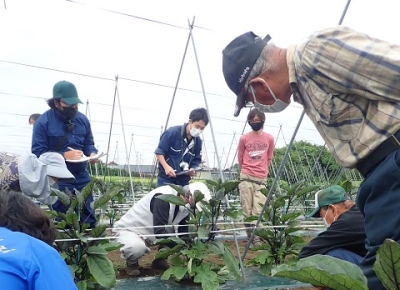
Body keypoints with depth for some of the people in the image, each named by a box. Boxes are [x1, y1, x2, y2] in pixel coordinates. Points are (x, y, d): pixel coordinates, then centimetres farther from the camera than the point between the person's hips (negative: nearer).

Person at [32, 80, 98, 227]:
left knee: (88, 216, 12)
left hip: (82, 176, 5)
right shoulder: (43, 122, -10)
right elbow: (38, 153, -13)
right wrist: (64, 155, -24)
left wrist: (92, 153, -9)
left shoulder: (82, 119, 6)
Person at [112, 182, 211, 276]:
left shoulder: (186, 206, -7)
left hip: (151, 233, 7)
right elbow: (159, 231, -36)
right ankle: (132, 263, -3)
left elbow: (183, 233, -3)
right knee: (137, 248, -38)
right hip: (129, 229, -7)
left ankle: (160, 260, 9)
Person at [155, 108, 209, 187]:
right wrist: (166, 167, -24)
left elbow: (196, 160, 11)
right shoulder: (172, 132, -14)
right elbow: (159, 151, -9)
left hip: (184, 180, 5)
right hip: (166, 177, -5)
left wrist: (192, 169, -12)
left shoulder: (198, 141, 2)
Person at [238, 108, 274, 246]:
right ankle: (251, 237, 13)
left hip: (262, 179, 1)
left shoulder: (269, 138, 3)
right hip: (246, 178, 0)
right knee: (247, 211, 2)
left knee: (258, 212, -4)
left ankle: (257, 238, 2)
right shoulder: (244, 138, 0)